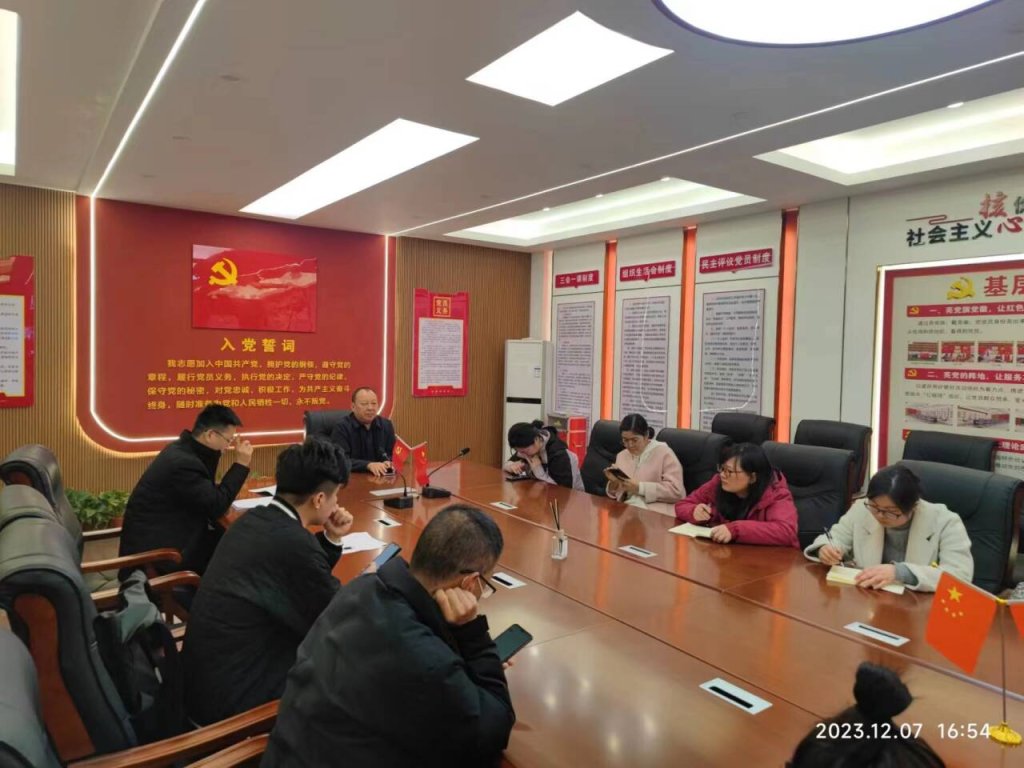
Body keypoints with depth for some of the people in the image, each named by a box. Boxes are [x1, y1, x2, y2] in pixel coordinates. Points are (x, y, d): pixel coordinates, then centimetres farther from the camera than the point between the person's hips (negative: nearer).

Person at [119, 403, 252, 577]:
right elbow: (216, 506, -20)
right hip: (153, 548, -9)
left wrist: (214, 453, -1)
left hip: (160, 534, 9)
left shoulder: (183, 449, 4)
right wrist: (241, 464, -17)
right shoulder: (182, 462, -25)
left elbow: (208, 491, 10)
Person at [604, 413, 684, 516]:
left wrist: (639, 488, -16)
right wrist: (614, 484, -3)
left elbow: (676, 491, -11)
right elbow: (616, 494, 20)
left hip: (657, 512, -5)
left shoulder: (664, 453, -1)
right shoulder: (622, 456, 17)